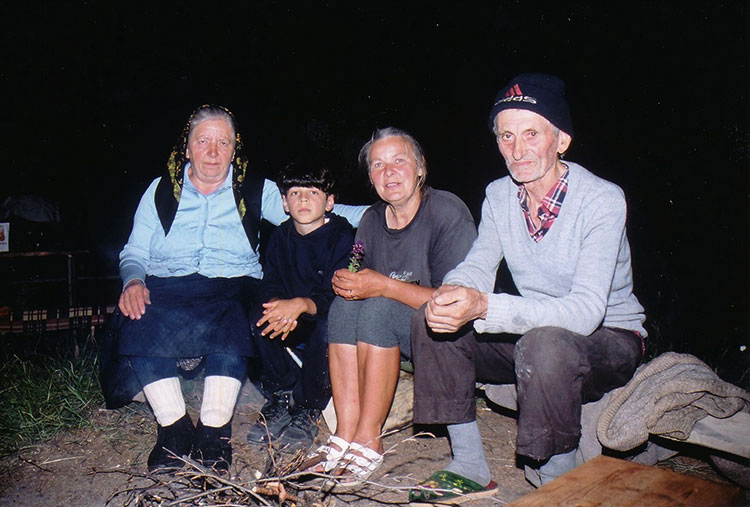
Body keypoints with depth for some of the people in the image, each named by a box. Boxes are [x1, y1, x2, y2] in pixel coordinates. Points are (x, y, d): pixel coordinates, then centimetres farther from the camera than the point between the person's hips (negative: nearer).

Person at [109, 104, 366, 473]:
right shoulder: (161, 190, 17)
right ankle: (174, 430, -17)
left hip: (232, 286, -1)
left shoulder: (256, 191, 14)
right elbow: (134, 252, 16)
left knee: (231, 327, -36)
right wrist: (133, 281, -8)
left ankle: (213, 434, -22)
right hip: (166, 286, 2)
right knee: (140, 325, -32)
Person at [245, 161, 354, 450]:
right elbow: (270, 286, -2)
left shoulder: (341, 236, -12)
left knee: (326, 328, -35)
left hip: (326, 320, -4)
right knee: (260, 320, -23)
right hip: (292, 327, 4)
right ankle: (281, 400, -7)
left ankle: (308, 411, -14)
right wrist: (281, 308, -25)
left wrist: (301, 304, -39)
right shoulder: (280, 237, 4)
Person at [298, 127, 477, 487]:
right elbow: (364, 284, 13)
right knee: (345, 304, -18)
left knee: (379, 308, -29)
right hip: (395, 329, 6)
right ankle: (345, 435, -19)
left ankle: (369, 442, -21)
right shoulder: (372, 220, 4)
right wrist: (345, 282, -11)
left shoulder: (448, 212, -16)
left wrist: (385, 286, -26)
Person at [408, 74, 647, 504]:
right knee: (432, 320, -10)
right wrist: (451, 294, -31)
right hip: (531, 333, 6)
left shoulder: (602, 200, -23)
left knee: (545, 344, -38)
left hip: (611, 339, -5)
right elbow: (477, 268, -5)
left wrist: (485, 307, -46)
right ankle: (471, 470, -1)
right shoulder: (499, 195, -3)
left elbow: (586, 311, -33)